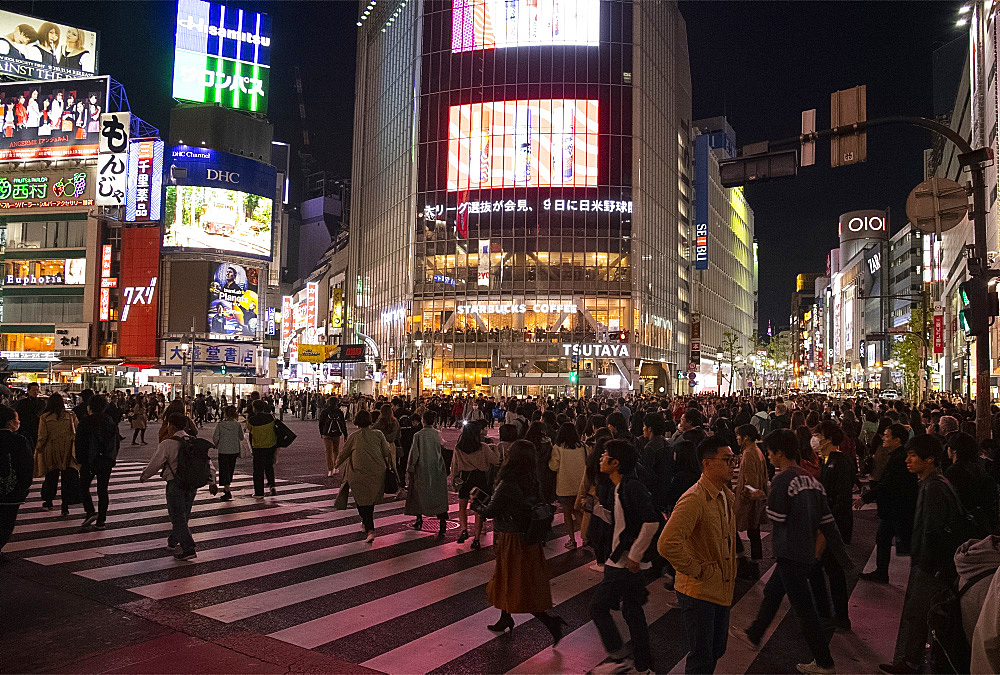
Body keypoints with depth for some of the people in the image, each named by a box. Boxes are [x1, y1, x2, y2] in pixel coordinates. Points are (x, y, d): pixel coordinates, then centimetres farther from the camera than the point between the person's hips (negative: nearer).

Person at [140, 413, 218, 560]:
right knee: (183, 515, 20)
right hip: (193, 485, 6)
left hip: (176, 485, -6)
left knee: (178, 518, 0)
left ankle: (188, 549, -6)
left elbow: (154, 465, -7)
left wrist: (143, 476, 12)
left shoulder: (167, 444, -11)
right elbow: (208, 463, 7)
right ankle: (173, 540, 39)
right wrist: (212, 482, 11)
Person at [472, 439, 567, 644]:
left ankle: (551, 622, -2)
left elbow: (490, 511, -17)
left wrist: (476, 504, 6)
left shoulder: (507, 483, -24)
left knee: (515, 585, 4)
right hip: (529, 539, 8)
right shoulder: (533, 480, -3)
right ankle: (505, 620, 40)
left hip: (512, 539, -8)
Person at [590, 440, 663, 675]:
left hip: (625, 563, -10)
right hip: (623, 560, 10)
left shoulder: (632, 486, -21)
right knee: (632, 611, 17)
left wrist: (635, 555, -23)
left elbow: (651, 522, -28)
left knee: (598, 606, 0)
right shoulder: (621, 487, 10)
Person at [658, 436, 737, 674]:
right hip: (699, 591, -8)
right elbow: (667, 545, -34)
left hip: (723, 588, 8)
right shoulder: (694, 499, -25)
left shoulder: (728, 495, 5)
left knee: (716, 651, 20)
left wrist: (731, 572, 15)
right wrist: (698, 570, -23)